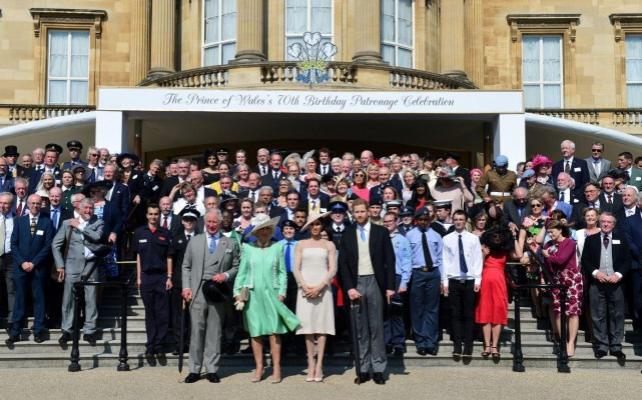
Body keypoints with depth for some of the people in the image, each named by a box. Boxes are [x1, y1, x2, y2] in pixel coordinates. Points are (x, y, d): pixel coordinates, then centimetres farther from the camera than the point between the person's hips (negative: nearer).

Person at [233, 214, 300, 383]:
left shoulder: (278, 247, 5)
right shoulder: (248, 248, 5)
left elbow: (282, 273, 6)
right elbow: (242, 272, 8)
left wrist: (281, 292, -3)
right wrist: (237, 292, 1)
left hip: (272, 293, -1)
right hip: (252, 294, 1)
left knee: (274, 331, -3)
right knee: (255, 332, 3)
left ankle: (276, 368, 3)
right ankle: (259, 368, 10)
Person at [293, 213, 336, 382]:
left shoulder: (329, 245, 8)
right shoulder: (301, 244, 11)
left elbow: (333, 269, 1)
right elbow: (296, 269, 5)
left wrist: (319, 287, -11)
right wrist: (304, 286, -10)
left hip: (322, 288, -1)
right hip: (305, 288, 1)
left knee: (322, 325, -3)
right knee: (308, 325, -2)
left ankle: (319, 365, -1)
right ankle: (311, 364, 3)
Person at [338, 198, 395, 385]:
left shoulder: (381, 232, 3)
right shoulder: (347, 234, 7)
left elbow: (389, 260, 2)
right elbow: (343, 263, 5)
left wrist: (390, 286, -4)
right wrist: (349, 287, -6)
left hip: (375, 282, -1)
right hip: (355, 284, 1)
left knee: (376, 327, 2)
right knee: (360, 329, 5)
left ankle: (378, 369, 7)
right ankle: (364, 369, 9)